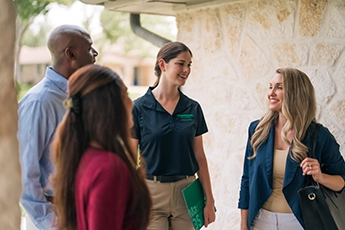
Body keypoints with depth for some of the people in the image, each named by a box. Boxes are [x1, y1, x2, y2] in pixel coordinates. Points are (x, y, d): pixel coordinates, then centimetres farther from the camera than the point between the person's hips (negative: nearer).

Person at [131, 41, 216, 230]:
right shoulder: (139, 108, -5)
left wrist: (209, 200, 6)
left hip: (186, 193, 3)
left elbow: (199, 157, 8)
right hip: (151, 192, -3)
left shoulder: (193, 108, 4)